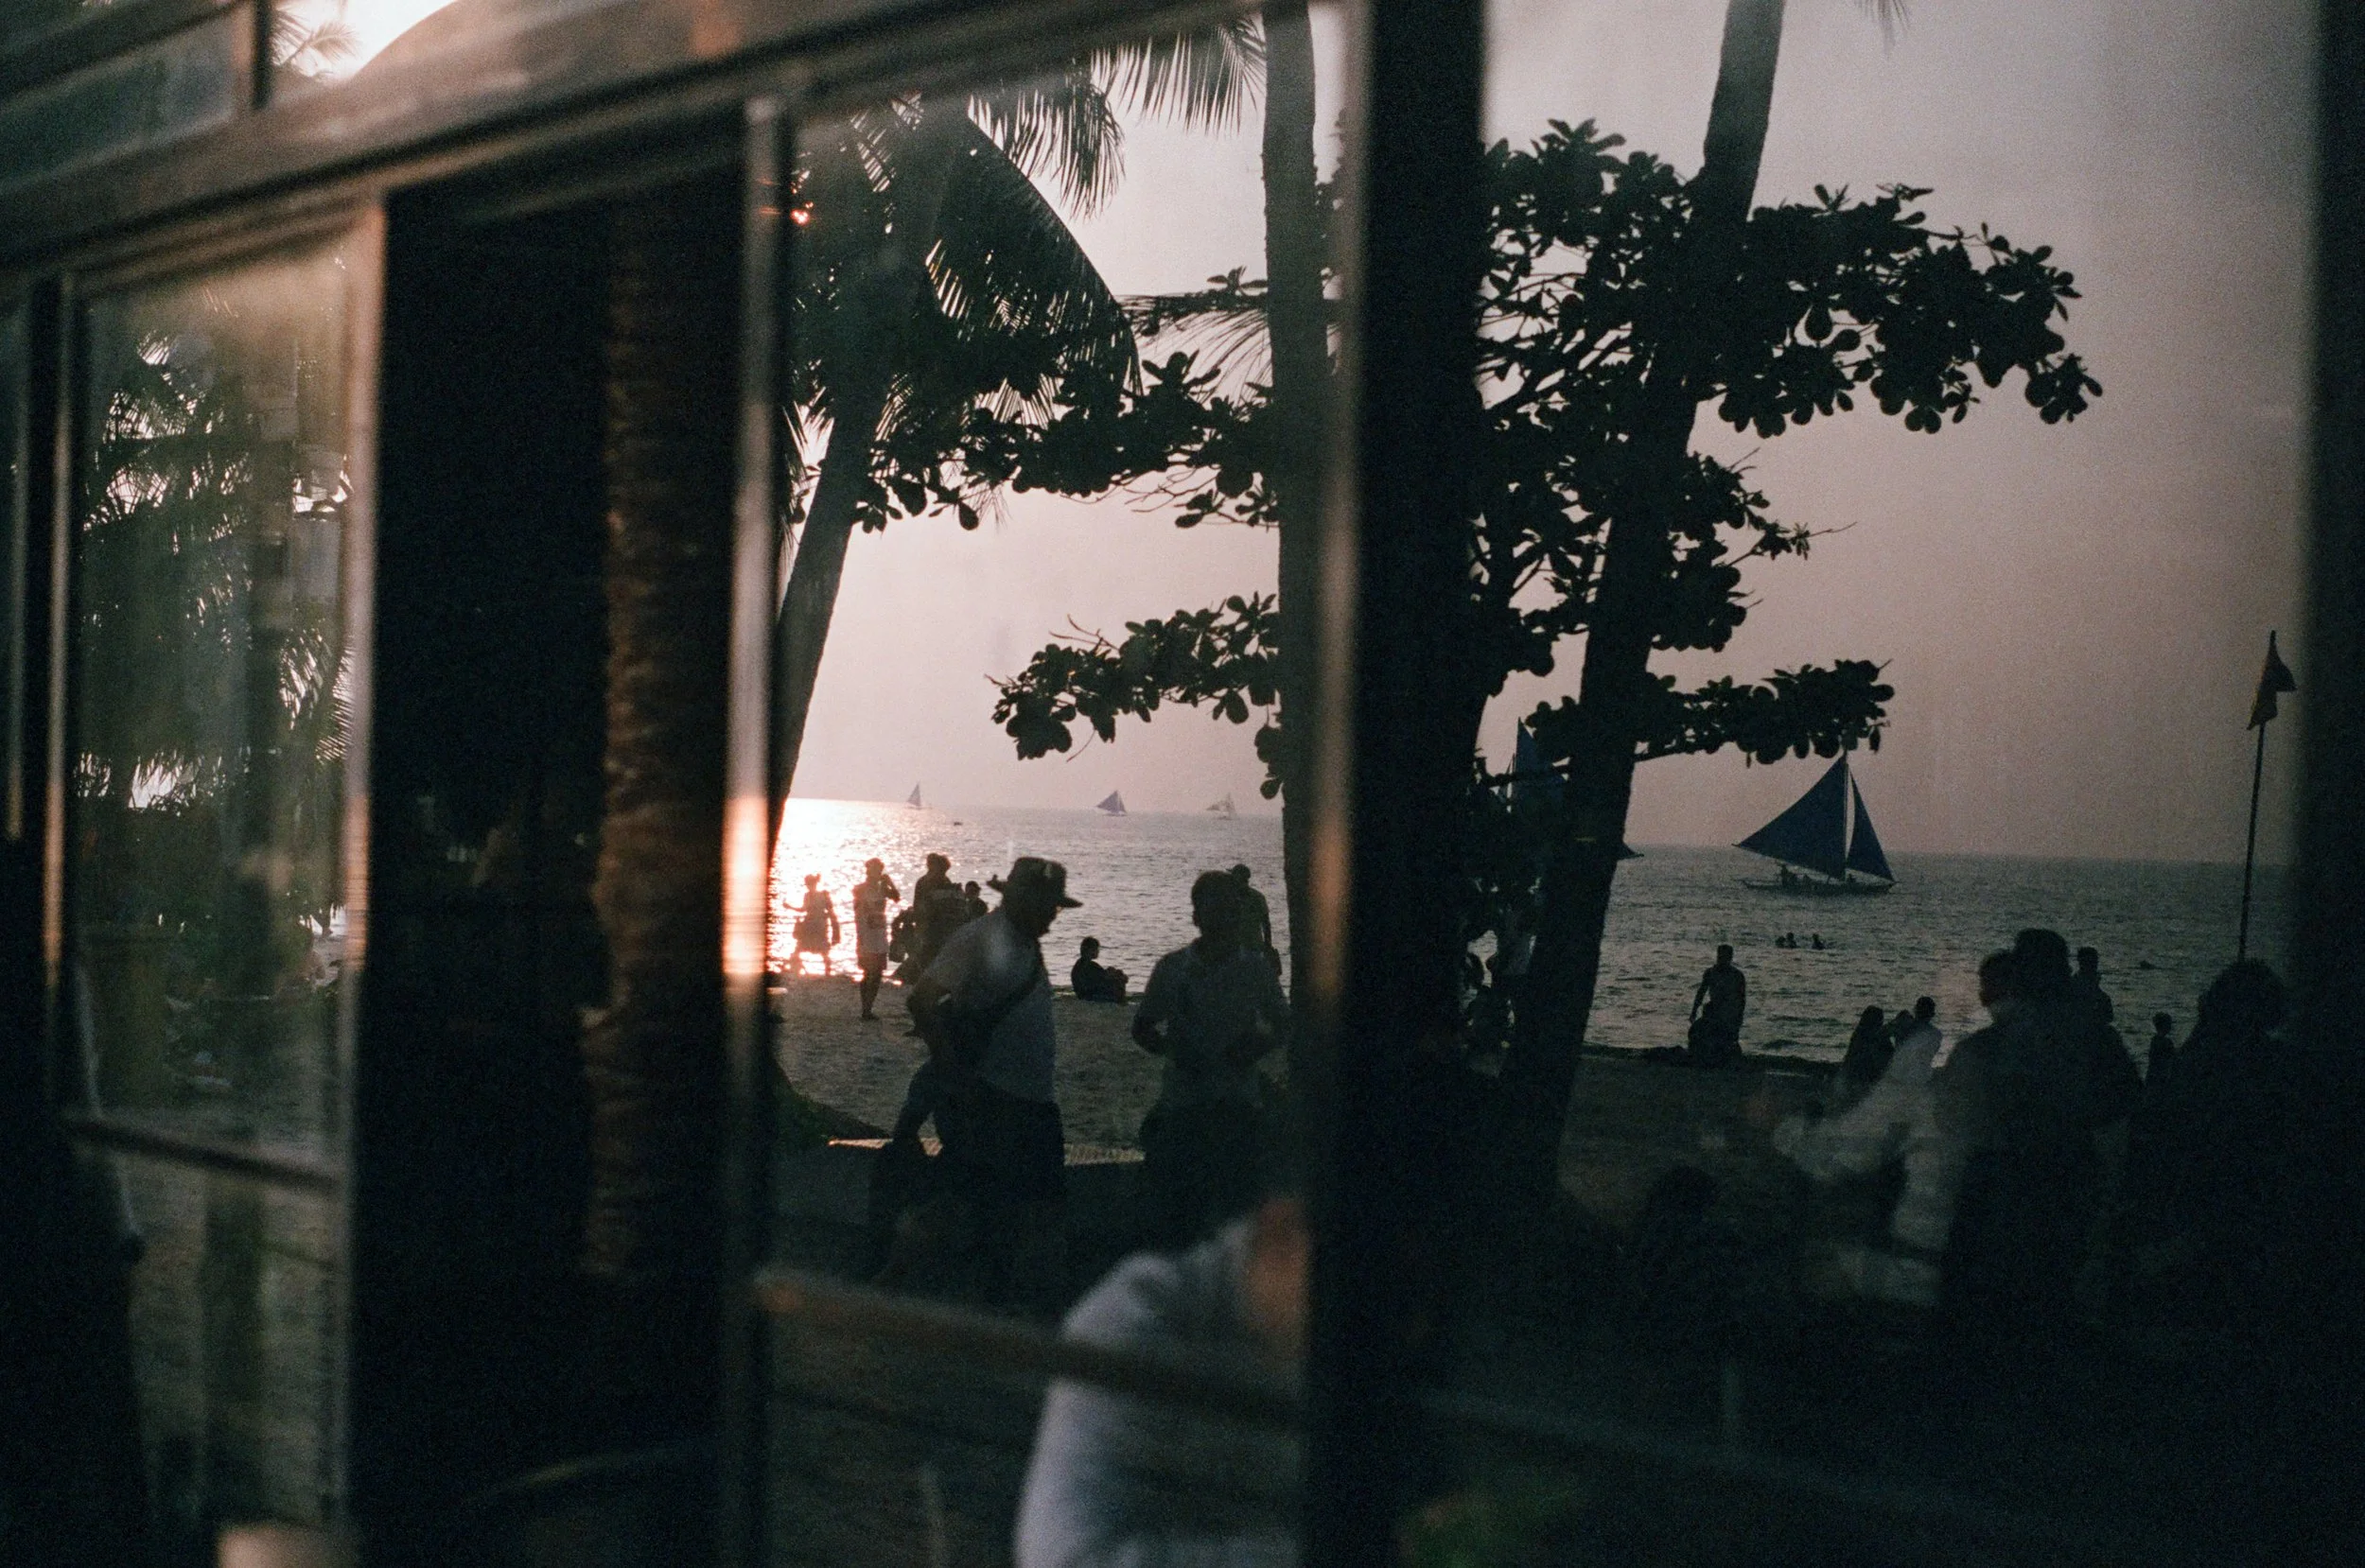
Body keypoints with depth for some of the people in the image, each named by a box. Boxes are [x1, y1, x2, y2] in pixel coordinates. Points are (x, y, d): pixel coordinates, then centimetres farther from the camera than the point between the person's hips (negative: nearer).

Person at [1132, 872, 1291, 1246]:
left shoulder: (1255, 969, 4)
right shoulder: (1173, 968, 2)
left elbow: (1283, 1024, 15)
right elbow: (1143, 1028, 9)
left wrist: (1260, 1044, -7)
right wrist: (1169, 1047, -11)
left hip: (1238, 1102, 0)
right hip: (1181, 1100, 0)